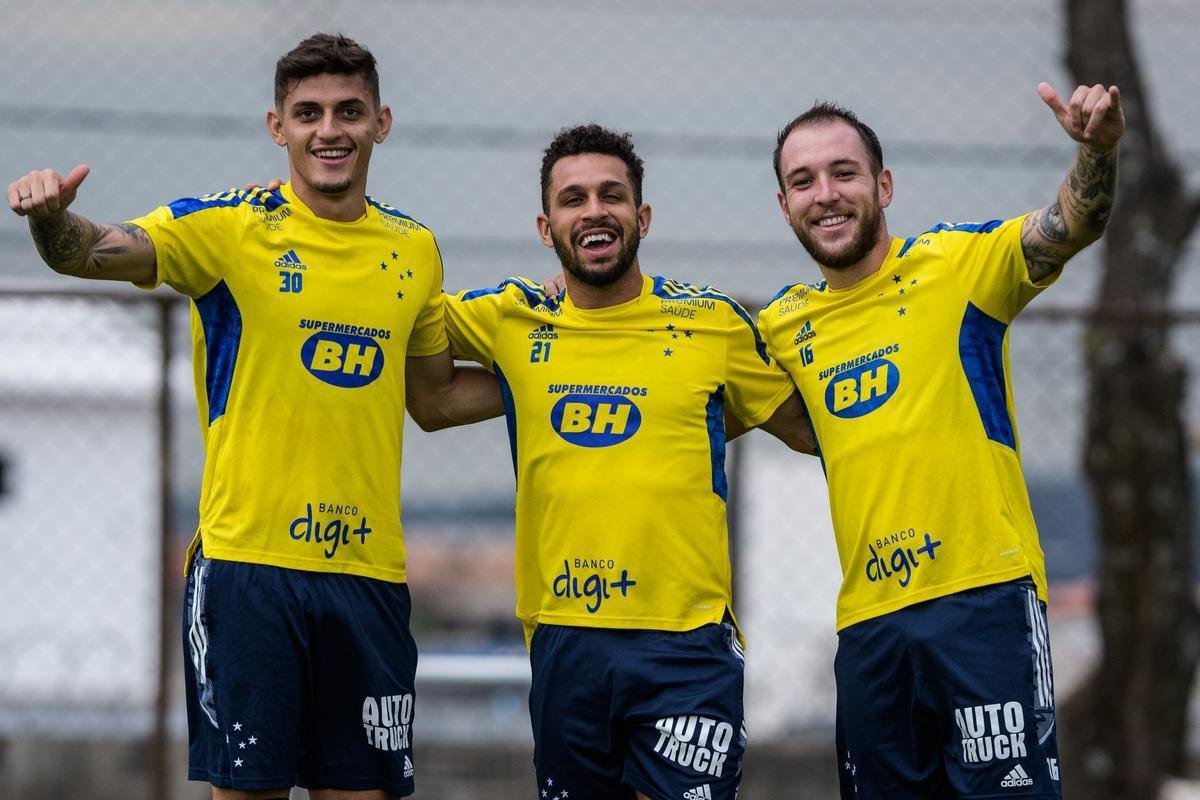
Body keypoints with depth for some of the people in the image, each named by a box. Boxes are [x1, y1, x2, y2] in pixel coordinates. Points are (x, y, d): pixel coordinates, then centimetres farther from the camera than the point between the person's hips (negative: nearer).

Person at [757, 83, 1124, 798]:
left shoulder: (956, 264, -2)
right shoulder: (783, 324, 12)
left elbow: (1069, 228, -18)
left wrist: (1097, 150, -37)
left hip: (984, 596, -5)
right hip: (868, 620, 5)